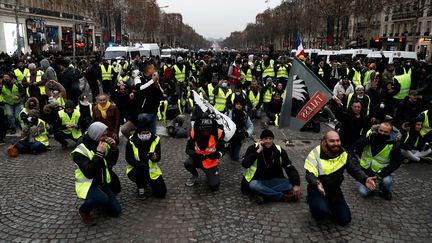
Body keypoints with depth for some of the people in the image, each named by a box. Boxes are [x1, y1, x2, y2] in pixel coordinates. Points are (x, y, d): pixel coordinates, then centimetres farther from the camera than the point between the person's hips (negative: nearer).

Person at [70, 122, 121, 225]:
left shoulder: (103, 145, -1)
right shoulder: (80, 151, -20)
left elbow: (112, 162, 5)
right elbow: (89, 173, -30)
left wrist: (113, 148, -12)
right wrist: (99, 153, -32)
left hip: (102, 183, 6)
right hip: (87, 184, -6)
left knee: (116, 210, 0)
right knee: (103, 199, -36)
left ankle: (98, 199, 25)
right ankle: (83, 210, -5)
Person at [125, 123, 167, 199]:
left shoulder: (155, 140, -11)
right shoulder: (131, 141, -15)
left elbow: (158, 157, -11)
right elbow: (129, 159, -15)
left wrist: (155, 157, -36)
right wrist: (140, 165, -33)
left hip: (152, 169, 2)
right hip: (137, 168, -2)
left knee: (161, 193, -7)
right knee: (137, 173, -39)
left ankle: (148, 181, 27)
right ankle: (140, 187, -1)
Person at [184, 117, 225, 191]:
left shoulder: (218, 133, -22)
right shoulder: (194, 132, -19)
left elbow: (221, 151, -13)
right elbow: (188, 149, -11)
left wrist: (217, 154, -37)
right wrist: (195, 155, -33)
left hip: (212, 162, -1)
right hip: (198, 159, 2)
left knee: (214, 186, -15)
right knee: (187, 163, -30)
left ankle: (210, 174, 22)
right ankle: (195, 175, 7)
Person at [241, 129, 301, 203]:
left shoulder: (279, 151, -4)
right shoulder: (253, 148, -8)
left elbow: (290, 168, -7)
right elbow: (244, 164, -22)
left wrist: (296, 184, -21)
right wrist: (258, 151, -24)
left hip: (274, 181, 2)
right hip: (258, 181, -2)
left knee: (290, 184, -23)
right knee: (253, 185, -36)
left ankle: (263, 194, -29)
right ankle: (284, 197, -30)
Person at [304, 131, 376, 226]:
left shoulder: (343, 154, -3)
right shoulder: (315, 153, -19)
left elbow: (355, 169, -2)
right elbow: (310, 174, -26)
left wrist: (365, 179, -23)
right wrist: (317, 183, -48)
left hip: (335, 191, 5)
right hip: (317, 190, -5)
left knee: (345, 220, 2)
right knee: (322, 211, -32)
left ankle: (330, 206, 30)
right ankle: (314, 204, 4)